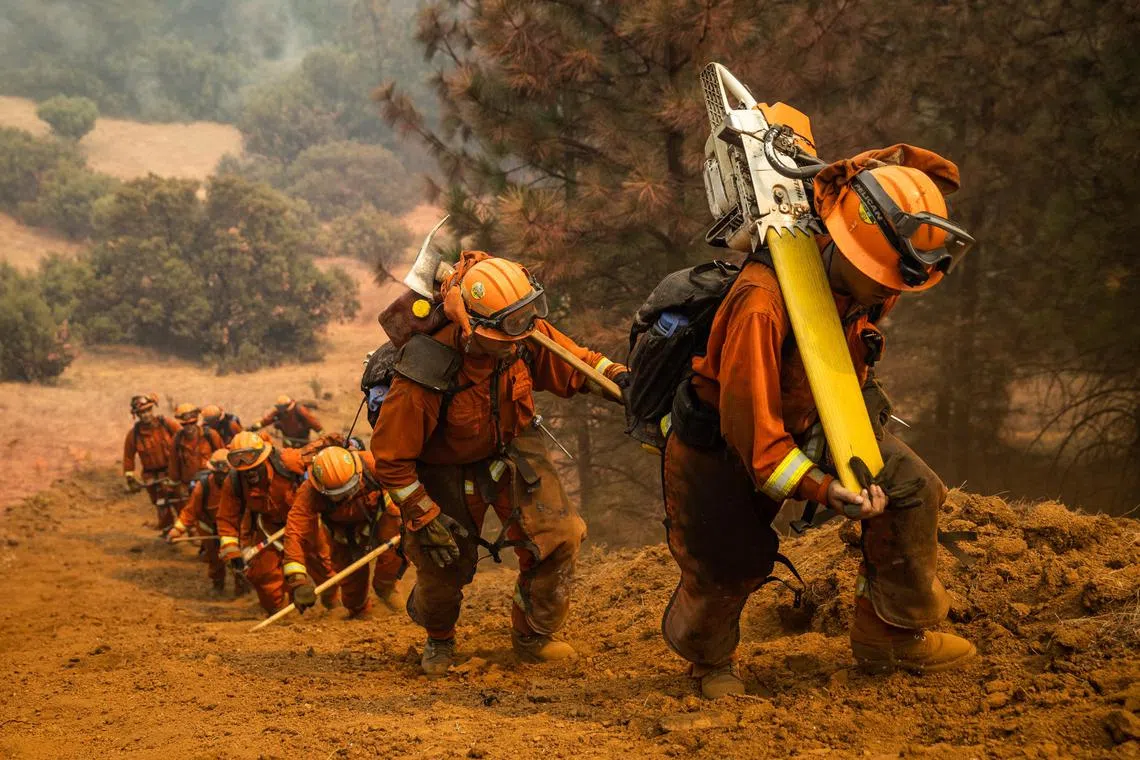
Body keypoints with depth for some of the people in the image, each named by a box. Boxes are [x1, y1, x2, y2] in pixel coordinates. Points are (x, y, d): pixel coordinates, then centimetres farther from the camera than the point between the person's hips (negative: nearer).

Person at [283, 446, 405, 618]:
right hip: (343, 529, 1)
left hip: (378, 514, -1)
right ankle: (359, 612, 37)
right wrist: (298, 580, -53)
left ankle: (384, 587, 3)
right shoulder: (309, 494, -39)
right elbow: (295, 534, -43)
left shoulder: (372, 465, -42)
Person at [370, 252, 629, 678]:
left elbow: (574, 364, -4)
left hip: (512, 451, 4)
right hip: (448, 472, -4)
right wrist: (425, 516, -23)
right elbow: (389, 455, -26)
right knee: (443, 568, 5)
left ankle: (532, 638, 12)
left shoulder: (528, 338, -23)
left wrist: (620, 378, -23)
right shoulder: (428, 375, -37)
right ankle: (439, 639, 43)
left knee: (558, 537, -11)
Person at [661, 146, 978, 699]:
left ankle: (891, 636, 8)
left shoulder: (860, 280, -16)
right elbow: (749, 422, -35)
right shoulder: (762, 303, -40)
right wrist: (821, 488, -39)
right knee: (726, 566, 1)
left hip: (820, 419, 7)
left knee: (910, 489, -6)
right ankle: (709, 658, 36)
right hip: (721, 442, -7)